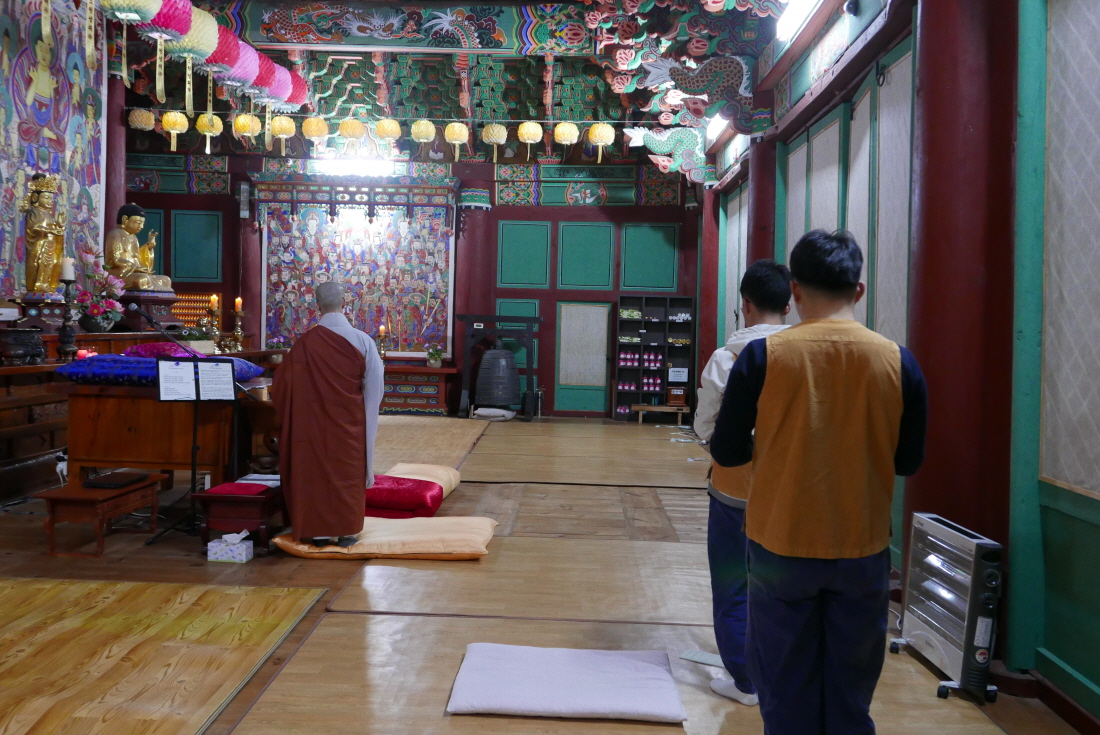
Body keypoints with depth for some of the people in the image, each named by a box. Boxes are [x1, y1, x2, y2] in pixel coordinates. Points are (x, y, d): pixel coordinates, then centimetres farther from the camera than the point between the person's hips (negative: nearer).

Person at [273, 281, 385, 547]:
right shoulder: (362, 341, -10)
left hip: (312, 423, 0)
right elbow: (374, 387, -5)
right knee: (348, 473, 11)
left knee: (314, 472, 11)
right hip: (350, 423, 0)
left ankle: (318, 531, 16)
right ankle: (346, 531, 16)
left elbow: (283, 385, -3)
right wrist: (366, 413, 11)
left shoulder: (305, 343, -10)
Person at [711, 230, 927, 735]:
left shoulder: (763, 355, -11)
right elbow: (908, 460, 4)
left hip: (782, 548, -2)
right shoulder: (897, 360, -5)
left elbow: (727, 452, -5)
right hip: (863, 552, 2)